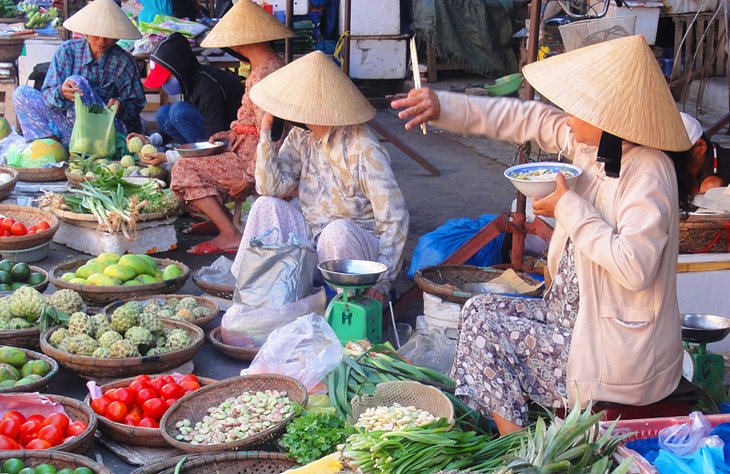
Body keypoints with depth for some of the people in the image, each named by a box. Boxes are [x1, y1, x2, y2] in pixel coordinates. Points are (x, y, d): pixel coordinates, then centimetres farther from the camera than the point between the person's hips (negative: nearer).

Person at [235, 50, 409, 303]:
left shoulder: (364, 150, -19)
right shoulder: (300, 137, 2)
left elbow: (395, 218, -21)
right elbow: (272, 188, -6)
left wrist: (382, 282, -28)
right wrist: (266, 131, -11)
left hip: (359, 244, -6)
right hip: (313, 239, 6)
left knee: (338, 231, -37)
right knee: (267, 206, -12)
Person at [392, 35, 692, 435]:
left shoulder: (648, 171, -24)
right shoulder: (591, 145, 0)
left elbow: (634, 267, -34)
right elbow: (526, 120, 6)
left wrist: (569, 209, -22)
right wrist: (443, 107, 0)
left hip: (618, 354, -9)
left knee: (483, 327, -4)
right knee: (482, 308, 11)